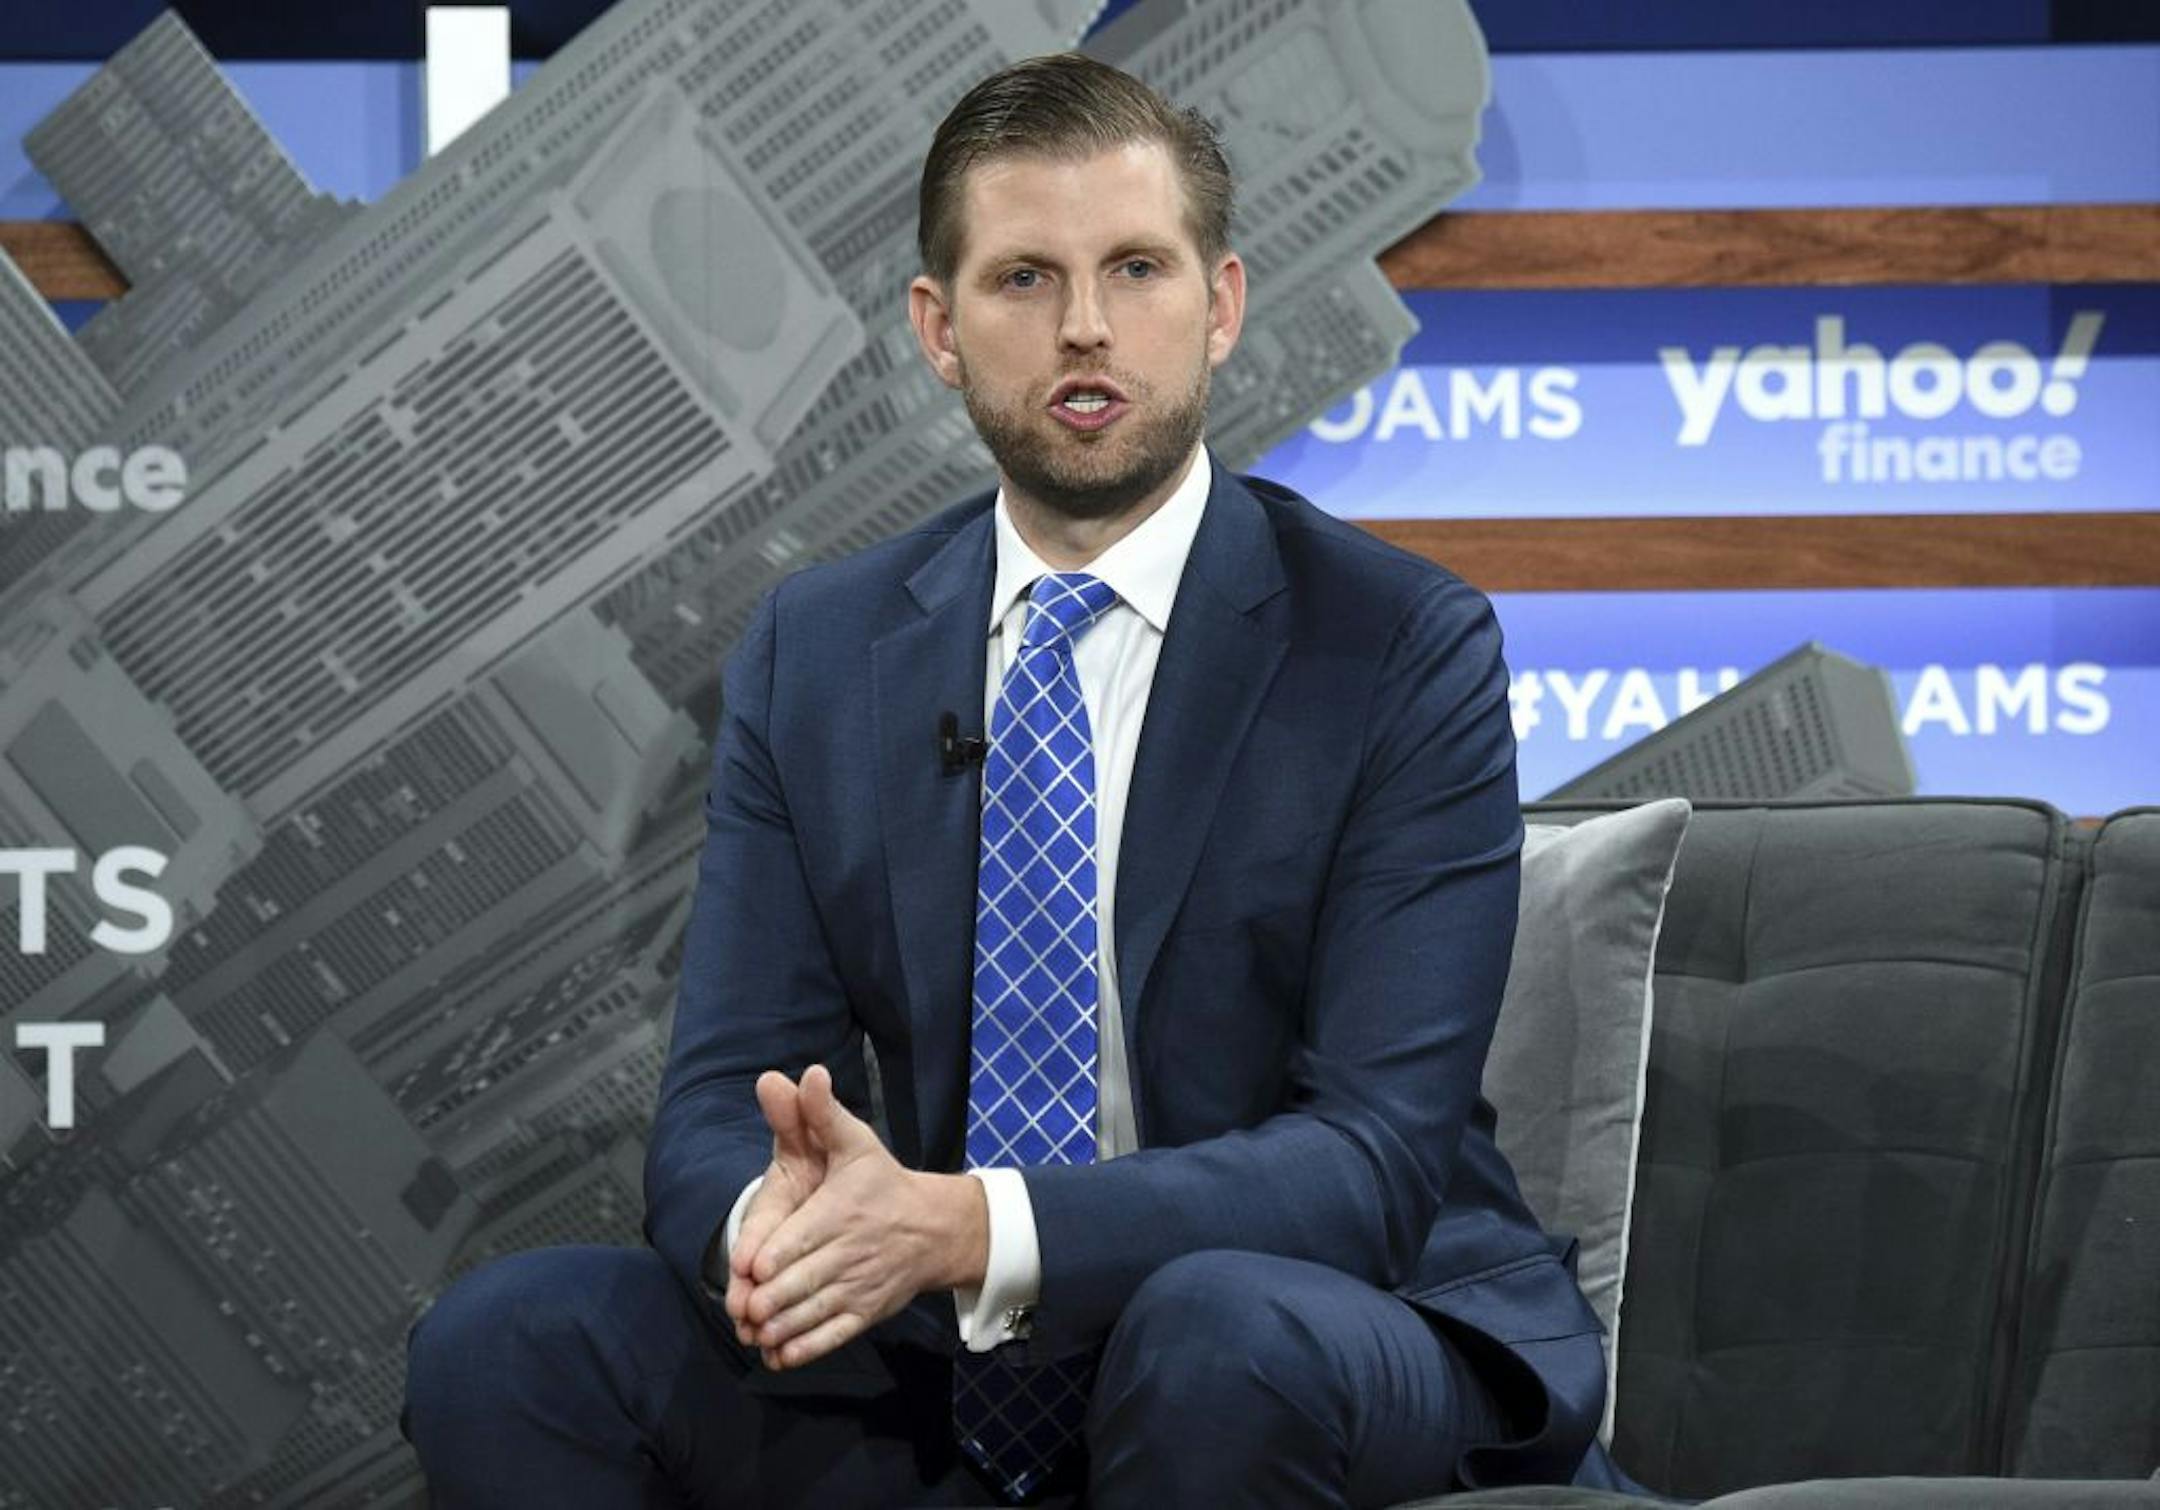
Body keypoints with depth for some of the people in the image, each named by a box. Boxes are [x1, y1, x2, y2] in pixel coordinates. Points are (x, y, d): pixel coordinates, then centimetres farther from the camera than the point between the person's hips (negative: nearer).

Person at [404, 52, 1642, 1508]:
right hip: (928, 1376, 4)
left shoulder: (1410, 650, -7)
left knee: (1218, 1336, -38)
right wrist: (768, 1220, -27)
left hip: (1331, 1354, -3)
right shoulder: (813, 655, 6)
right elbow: (718, 1103, 0)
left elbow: (1373, 1157, -17)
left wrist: (969, 1227, -32)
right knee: (499, 1342, -19)